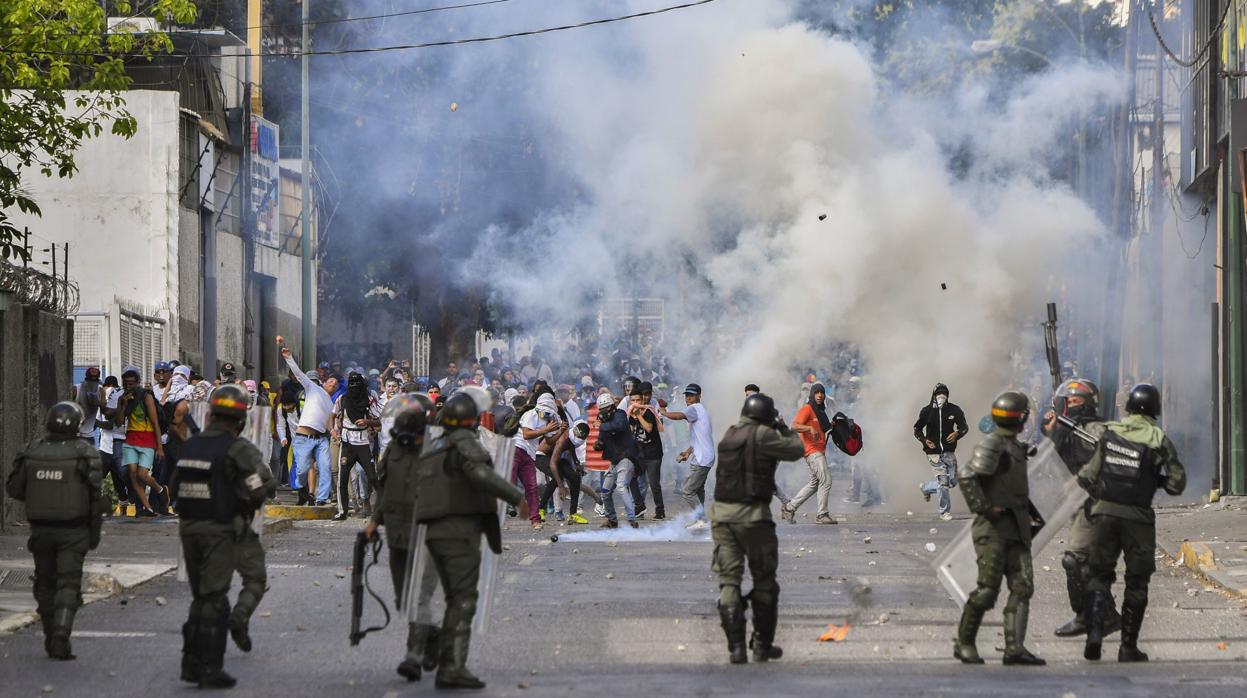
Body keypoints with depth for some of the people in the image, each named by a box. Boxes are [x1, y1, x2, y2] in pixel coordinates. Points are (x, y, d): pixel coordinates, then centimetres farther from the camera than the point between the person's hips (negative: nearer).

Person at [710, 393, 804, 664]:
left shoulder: (728, 435, 11)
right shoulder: (762, 435, -8)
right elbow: (797, 449, 0)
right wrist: (785, 430, 18)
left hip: (722, 513, 5)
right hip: (752, 516, -5)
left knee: (729, 581, 2)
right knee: (764, 583, 10)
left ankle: (735, 647, -6)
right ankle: (762, 645, 14)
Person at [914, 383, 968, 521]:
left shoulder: (954, 410, 2)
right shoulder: (927, 411, -2)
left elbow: (964, 427, 6)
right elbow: (917, 430, 6)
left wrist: (957, 434, -17)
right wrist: (925, 440, -13)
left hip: (949, 451, 3)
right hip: (934, 453, -3)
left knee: (952, 482, 5)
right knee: (944, 481, -9)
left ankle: (926, 487, 32)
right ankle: (945, 512, 7)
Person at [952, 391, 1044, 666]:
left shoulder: (1015, 447, 18)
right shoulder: (992, 445, -12)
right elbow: (966, 475, -22)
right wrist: (983, 508, -20)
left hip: (1016, 528, 9)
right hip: (994, 527, -9)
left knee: (1022, 586, -3)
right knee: (988, 588, -8)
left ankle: (1014, 647, -8)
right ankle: (964, 643, 5)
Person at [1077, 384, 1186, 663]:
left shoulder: (1108, 432, 1)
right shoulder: (1158, 440, -6)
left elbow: (1087, 477, 3)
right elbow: (1177, 484, -3)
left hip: (1104, 513, 2)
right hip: (1137, 517, -2)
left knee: (1099, 575, 11)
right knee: (1136, 582, 10)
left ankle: (1094, 633, -8)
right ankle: (1128, 647, 11)